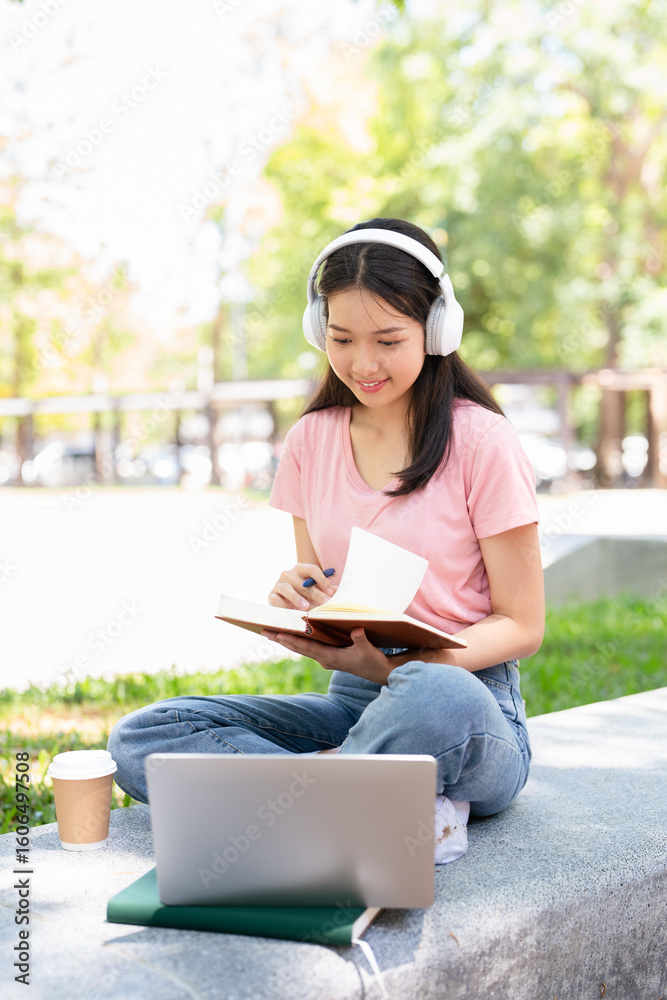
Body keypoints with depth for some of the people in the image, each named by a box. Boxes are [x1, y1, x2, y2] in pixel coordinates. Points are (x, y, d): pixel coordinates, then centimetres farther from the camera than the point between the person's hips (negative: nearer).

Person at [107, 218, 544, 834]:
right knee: (137, 740, -16)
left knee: (432, 693, -42)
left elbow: (523, 625, -5)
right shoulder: (311, 441, 8)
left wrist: (396, 663, -22)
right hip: (351, 700, 6)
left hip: (473, 706, -5)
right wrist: (297, 599, -11)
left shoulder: (481, 442, -6)